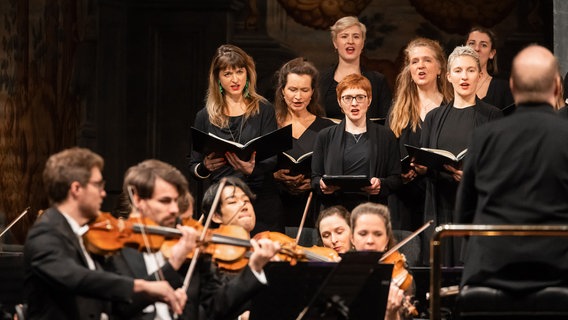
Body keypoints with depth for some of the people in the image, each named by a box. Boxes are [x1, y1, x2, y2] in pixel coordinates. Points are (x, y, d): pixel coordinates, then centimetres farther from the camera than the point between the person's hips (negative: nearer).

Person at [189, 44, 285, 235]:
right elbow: (193, 167, 10)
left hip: (261, 201, -1)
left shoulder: (264, 110, 6)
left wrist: (252, 167, -24)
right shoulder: (205, 117, 9)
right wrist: (205, 167, -13)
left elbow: (273, 159, -3)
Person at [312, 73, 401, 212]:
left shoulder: (385, 136, 12)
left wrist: (381, 184, -11)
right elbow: (315, 178, 14)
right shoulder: (325, 136, 15)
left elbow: (396, 178, 10)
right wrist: (322, 185, -8)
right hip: (335, 209, 0)